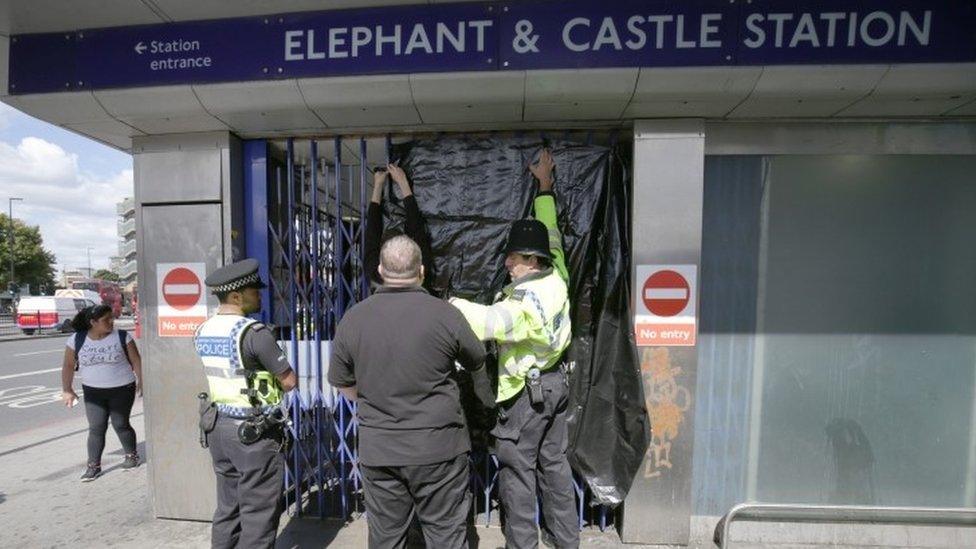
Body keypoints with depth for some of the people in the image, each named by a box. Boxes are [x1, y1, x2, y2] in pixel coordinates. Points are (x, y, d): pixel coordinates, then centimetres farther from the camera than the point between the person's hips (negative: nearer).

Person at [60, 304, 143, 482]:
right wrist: (67, 390, 0)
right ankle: (94, 466, 14)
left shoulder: (122, 337, -7)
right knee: (96, 428, 1)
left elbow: (136, 360, -3)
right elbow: (68, 365, 4)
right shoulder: (76, 340, -3)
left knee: (121, 424, 4)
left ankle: (132, 455, 24)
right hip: (93, 392, 2)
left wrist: (141, 381, -6)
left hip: (122, 389, -2)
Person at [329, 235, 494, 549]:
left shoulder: (352, 319, -6)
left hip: (378, 450, 3)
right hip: (438, 446, -2)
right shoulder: (445, 314, -15)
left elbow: (343, 385, 5)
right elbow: (478, 364, 1)